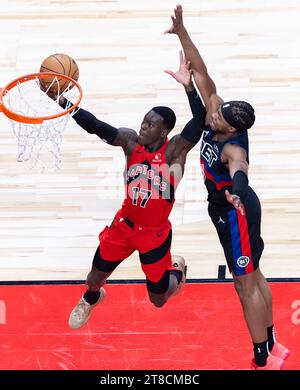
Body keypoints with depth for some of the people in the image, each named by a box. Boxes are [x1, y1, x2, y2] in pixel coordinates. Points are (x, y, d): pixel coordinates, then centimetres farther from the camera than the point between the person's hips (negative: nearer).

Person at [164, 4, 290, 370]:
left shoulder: (233, 147, -30)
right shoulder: (216, 118, -9)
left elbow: (239, 169, -55)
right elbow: (202, 73, -9)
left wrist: (235, 190, -77)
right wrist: (181, 33, -14)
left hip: (236, 212, -9)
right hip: (229, 209, 9)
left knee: (246, 284, -1)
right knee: (253, 277, 17)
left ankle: (263, 360, 9)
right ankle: (271, 347, 31)